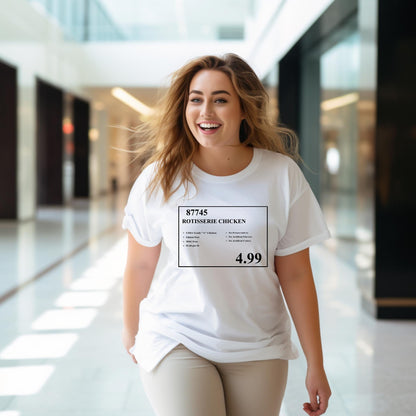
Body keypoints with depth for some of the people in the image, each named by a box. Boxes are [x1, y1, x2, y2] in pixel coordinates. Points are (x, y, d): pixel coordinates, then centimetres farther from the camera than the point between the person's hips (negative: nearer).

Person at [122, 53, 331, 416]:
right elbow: (139, 266, 5)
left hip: (258, 351, 2)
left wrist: (316, 365, -1)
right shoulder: (160, 179, -7)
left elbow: (296, 274, -3)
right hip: (176, 343, -1)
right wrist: (131, 333, 16)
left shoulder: (282, 175, -5)